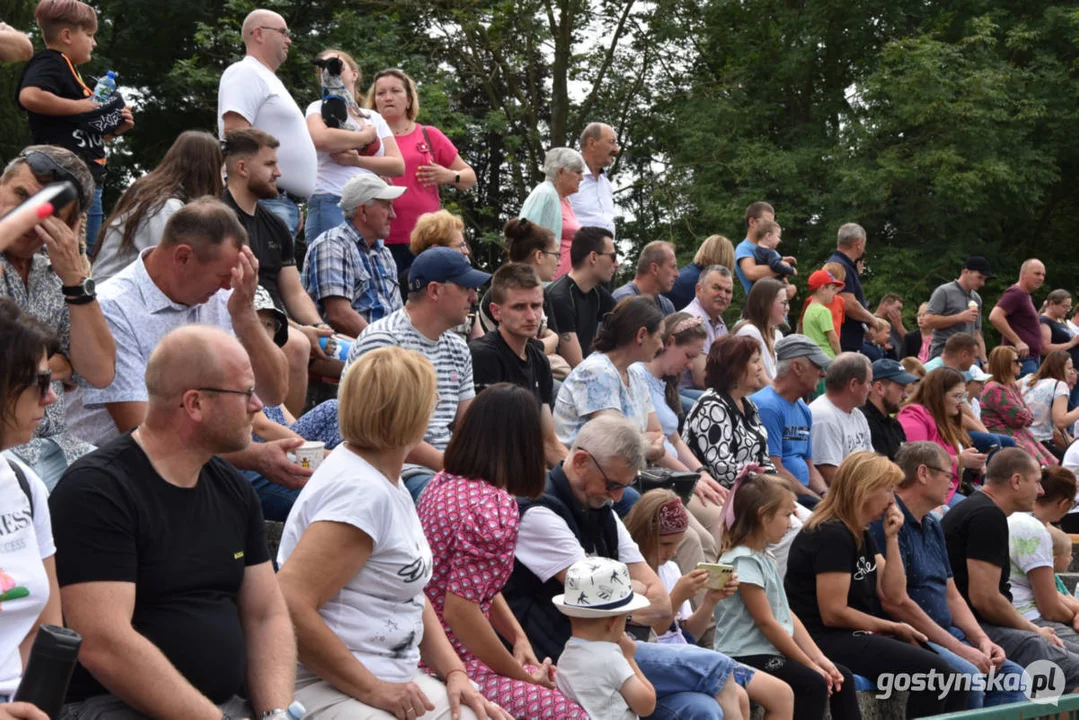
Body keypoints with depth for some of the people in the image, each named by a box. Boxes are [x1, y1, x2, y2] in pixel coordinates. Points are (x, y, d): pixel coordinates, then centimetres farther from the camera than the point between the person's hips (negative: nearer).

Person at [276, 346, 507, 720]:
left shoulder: (385, 480, 12)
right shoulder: (363, 492, -17)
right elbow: (288, 606, -25)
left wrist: (455, 672, 5)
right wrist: (370, 688, -20)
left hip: (394, 682, 9)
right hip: (329, 689, -9)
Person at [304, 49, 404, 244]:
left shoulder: (375, 118, 20)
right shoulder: (319, 108, 10)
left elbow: (398, 166, 9)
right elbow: (321, 139, -14)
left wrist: (357, 160, -7)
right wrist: (367, 135, -1)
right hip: (331, 204, -4)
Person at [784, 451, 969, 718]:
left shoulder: (862, 535, 14)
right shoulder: (832, 535, -15)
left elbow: (891, 594, 12)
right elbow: (833, 613, -19)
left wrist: (892, 537, 4)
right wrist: (894, 628, -9)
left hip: (859, 636, 10)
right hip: (827, 639, -10)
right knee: (933, 672, -23)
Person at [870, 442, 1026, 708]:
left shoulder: (933, 527, 19)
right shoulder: (889, 522, -14)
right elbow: (896, 602, -20)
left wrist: (982, 640, 2)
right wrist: (959, 649, -16)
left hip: (946, 634, 10)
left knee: (1010, 674, -2)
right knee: (968, 676, -29)